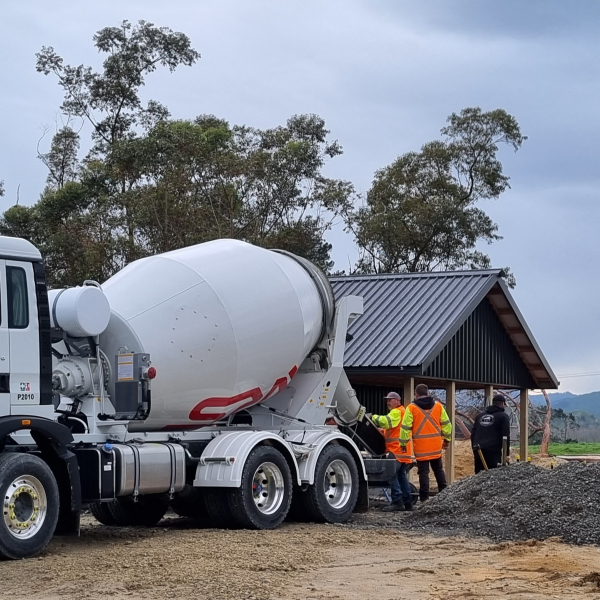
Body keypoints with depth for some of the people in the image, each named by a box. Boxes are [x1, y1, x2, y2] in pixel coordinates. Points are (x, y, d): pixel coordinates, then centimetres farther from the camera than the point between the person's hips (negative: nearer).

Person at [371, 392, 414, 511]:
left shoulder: (397, 412, -8)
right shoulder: (403, 412, 26)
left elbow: (386, 421, -25)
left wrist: (373, 417, -12)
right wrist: (383, 431, 13)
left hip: (396, 451, -10)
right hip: (404, 452, 10)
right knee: (402, 476, 12)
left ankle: (397, 502, -15)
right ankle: (407, 502, 13)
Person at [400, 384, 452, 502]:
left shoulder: (411, 408, -6)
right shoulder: (438, 406, 5)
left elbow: (406, 427, -7)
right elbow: (446, 424, 9)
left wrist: (403, 443, 0)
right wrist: (446, 439, 19)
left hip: (421, 446, -3)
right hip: (436, 445, 3)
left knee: (423, 472, 0)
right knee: (438, 469, 17)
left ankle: (424, 498, 0)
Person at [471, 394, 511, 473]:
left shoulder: (479, 416, 20)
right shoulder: (503, 416, 3)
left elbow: (473, 434, 20)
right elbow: (506, 436, -4)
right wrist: (506, 454, 0)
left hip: (478, 451, 5)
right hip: (493, 451, -5)